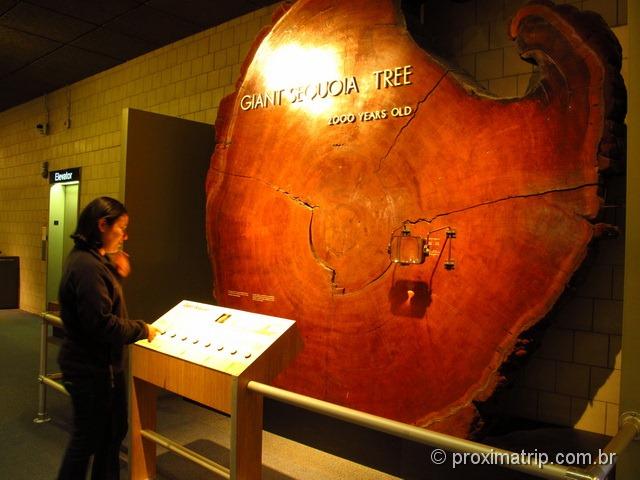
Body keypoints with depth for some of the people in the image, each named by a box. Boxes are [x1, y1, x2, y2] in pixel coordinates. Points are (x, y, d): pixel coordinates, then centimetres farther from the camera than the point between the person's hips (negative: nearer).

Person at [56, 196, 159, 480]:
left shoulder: (93, 259, 7)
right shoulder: (86, 265, -25)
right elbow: (102, 323, -29)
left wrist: (118, 274, 2)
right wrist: (142, 330, -16)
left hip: (101, 364, 10)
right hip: (90, 369, -10)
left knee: (114, 431, 22)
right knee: (88, 437, 9)